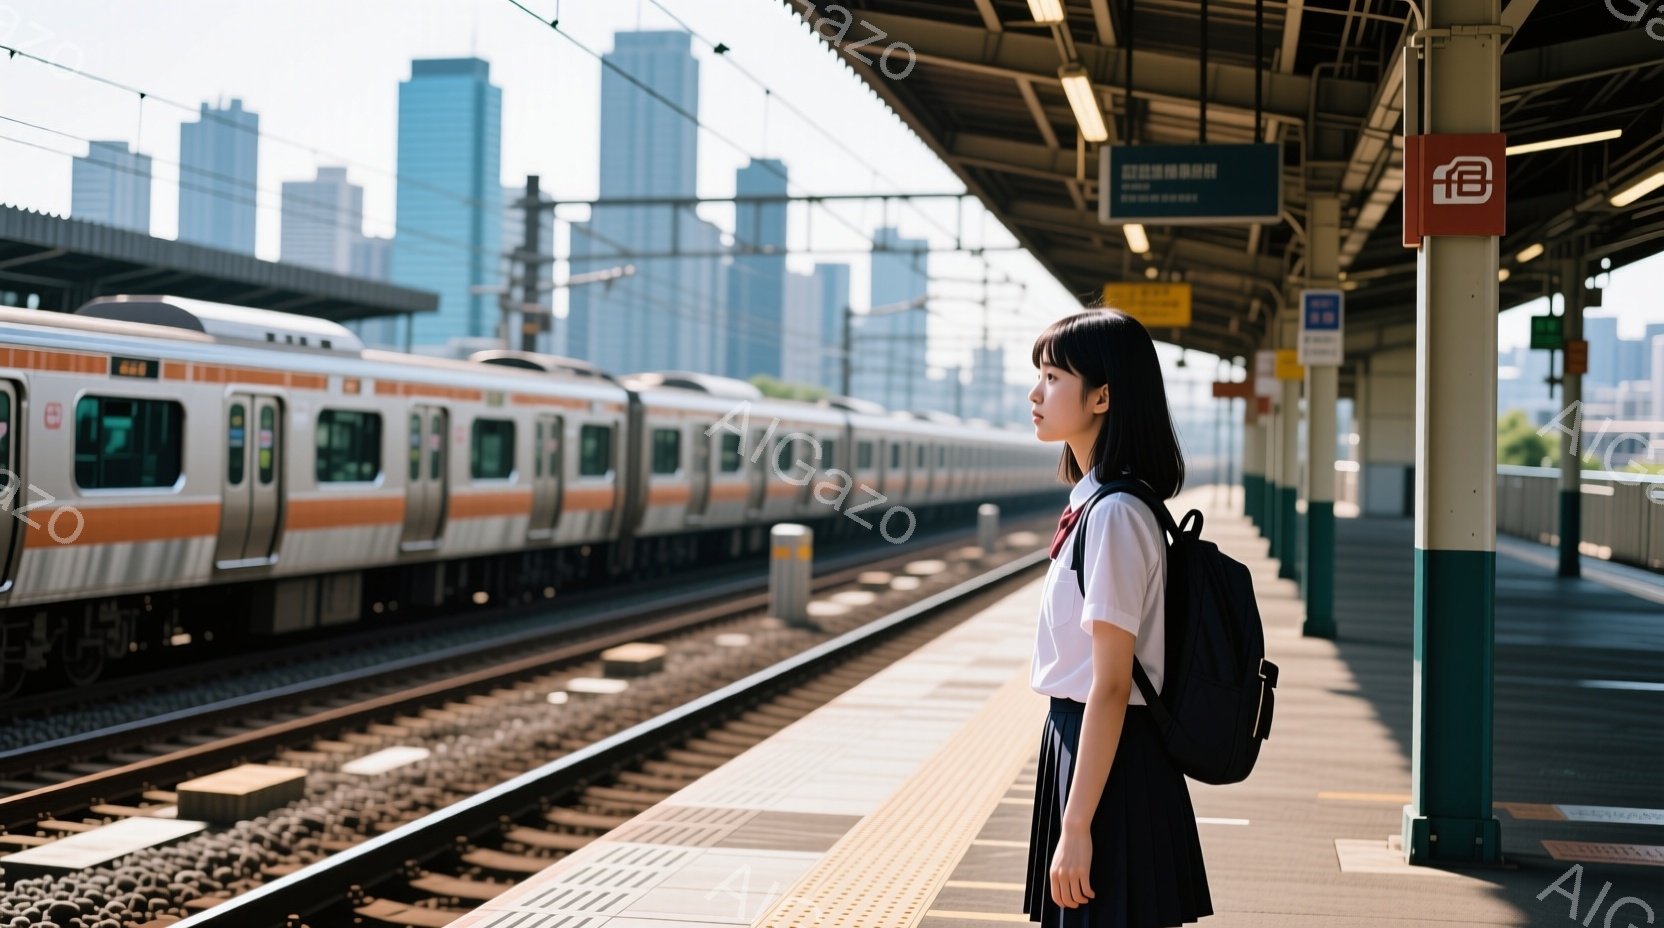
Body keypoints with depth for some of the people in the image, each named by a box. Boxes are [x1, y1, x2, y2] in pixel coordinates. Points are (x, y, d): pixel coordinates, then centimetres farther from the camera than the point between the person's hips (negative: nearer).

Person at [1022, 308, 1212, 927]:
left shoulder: (1113, 515, -19)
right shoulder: (1096, 502, 10)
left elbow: (1110, 687, -21)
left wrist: (1076, 828, -20)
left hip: (1110, 759, -9)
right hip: (1079, 740, 9)